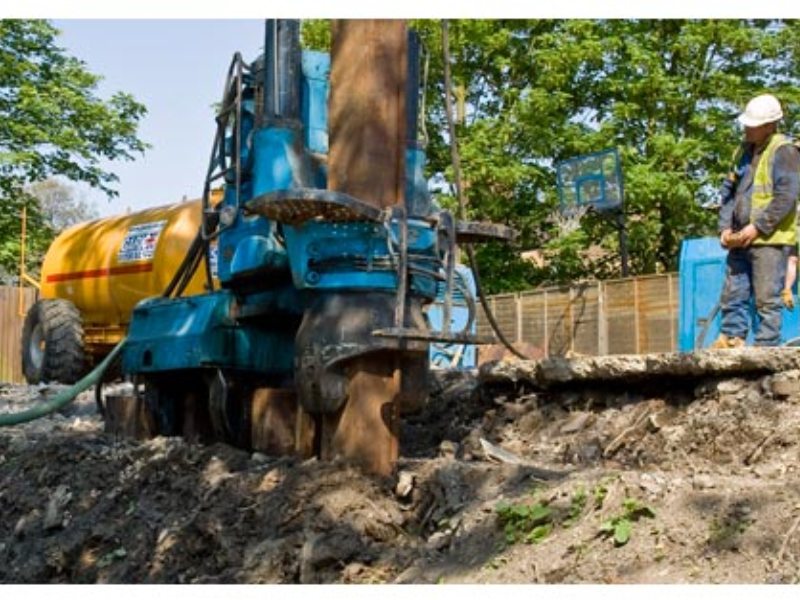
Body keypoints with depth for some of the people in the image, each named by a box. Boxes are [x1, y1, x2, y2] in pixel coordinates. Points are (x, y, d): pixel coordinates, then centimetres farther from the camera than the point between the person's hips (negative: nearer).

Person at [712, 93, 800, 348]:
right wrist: (725, 227, 7)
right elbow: (729, 190, 18)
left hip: (769, 240, -7)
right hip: (741, 240, 8)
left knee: (767, 299, -5)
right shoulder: (744, 150, 16)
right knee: (733, 294, 9)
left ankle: (766, 347, 0)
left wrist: (757, 227, -17)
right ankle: (731, 339, 16)